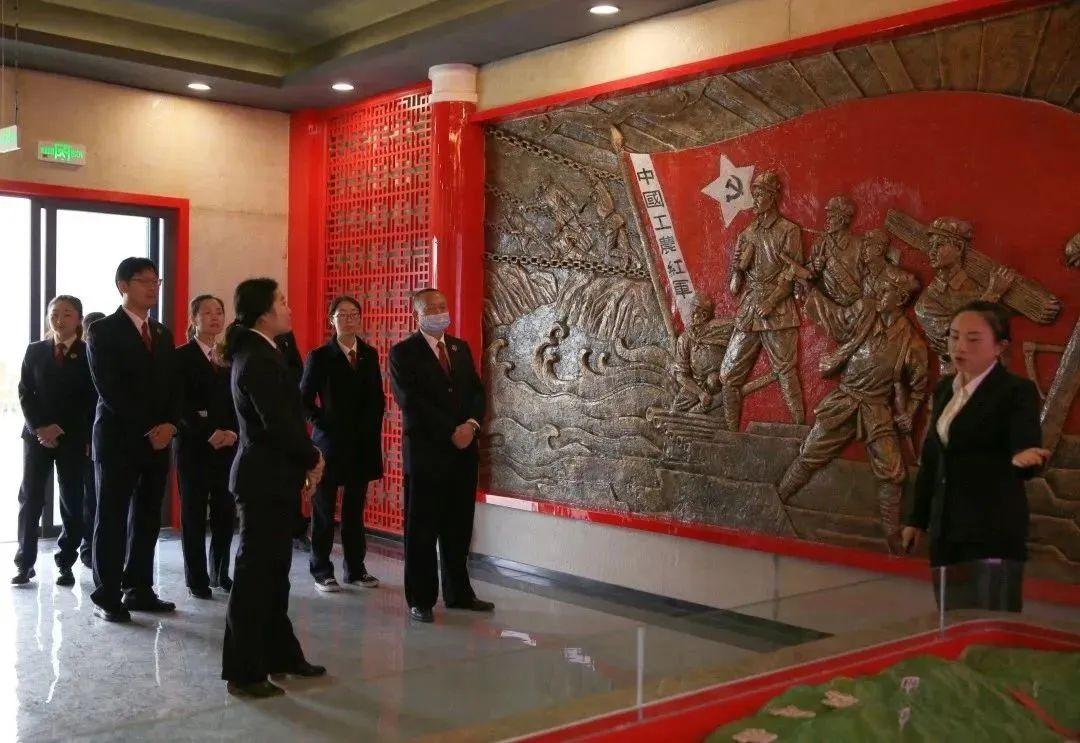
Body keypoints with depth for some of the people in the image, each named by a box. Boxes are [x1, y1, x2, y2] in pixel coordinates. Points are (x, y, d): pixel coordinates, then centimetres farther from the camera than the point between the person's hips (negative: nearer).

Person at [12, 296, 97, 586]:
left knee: (72, 502, 0)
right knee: (30, 499, 0)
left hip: (74, 437, -2)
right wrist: (39, 427, -9)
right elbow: (25, 394, 5)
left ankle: (65, 563, 9)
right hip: (36, 434, 2)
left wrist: (62, 430, -10)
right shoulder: (35, 351, 8)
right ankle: (24, 563, 7)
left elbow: (92, 399, -3)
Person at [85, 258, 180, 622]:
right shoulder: (103, 330, -4)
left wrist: (169, 425, -7)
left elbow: (173, 386, 11)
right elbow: (108, 389, -13)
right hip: (118, 438, -6)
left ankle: (139, 589, 17)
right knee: (112, 518, 1)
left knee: (148, 518, 8)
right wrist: (147, 428, -15)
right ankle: (107, 596, 8)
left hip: (158, 439, 6)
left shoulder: (163, 333, 15)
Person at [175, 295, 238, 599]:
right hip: (194, 445, -4)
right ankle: (197, 579, 9)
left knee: (226, 511, 4)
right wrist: (209, 433, -16)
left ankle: (220, 573, 18)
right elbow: (181, 404, -8)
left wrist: (233, 432, -7)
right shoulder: (182, 356, -1)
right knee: (194, 513, 2)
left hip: (228, 445, 4)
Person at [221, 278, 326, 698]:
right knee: (255, 574, -2)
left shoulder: (257, 352, 13)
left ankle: (280, 655, 28)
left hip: (269, 476, 10)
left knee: (273, 571, 17)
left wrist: (304, 461, 5)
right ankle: (244, 672, 7)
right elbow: (279, 424, -22)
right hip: (265, 478, -10)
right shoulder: (260, 359, -17)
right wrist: (312, 458, -7)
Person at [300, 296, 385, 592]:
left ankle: (355, 568, 19)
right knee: (324, 509, 4)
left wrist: (371, 427, 2)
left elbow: (377, 398, 13)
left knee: (355, 508, 10)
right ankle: (321, 571, 12)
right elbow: (305, 398, -1)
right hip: (330, 442, -4)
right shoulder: (320, 356, -3)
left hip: (362, 443, 4)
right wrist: (322, 424, -9)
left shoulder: (369, 355, 8)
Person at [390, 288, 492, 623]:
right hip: (426, 451, -5)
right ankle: (421, 599, 12)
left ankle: (458, 593, 21)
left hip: (464, 451, 5)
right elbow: (411, 402, -12)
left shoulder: (461, 347, 14)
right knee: (422, 530, 3)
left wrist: (471, 424, -8)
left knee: (459, 529, 10)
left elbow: (477, 391, 11)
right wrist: (451, 432, -15)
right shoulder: (403, 352, -3)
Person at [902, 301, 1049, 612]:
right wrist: (917, 518, 17)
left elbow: (1027, 448, -19)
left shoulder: (1017, 391, -8)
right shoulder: (944, 388, 12)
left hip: (993, 530, -7)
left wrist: (1024, 458, -42)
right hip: (947, 528, 7)